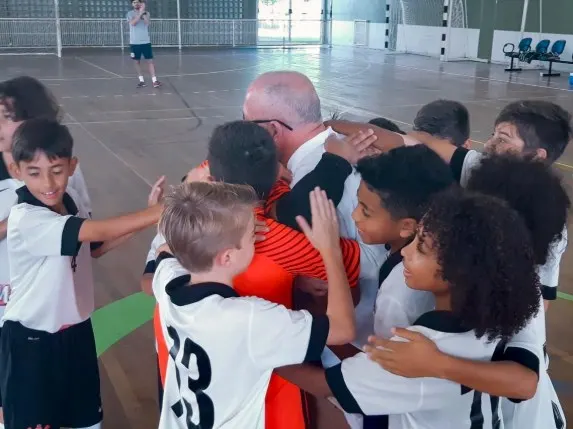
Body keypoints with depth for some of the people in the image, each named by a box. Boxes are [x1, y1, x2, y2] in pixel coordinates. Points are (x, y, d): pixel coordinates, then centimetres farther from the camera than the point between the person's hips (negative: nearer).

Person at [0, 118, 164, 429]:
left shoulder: (71, 200, -5)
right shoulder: (25, 219, -28)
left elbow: (95, 247, 9)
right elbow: (99, 230, -38)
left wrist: (148, 213, -4)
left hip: (75, 329, 7)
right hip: (31, 340, -6)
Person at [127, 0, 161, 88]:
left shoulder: (146, 13, 6)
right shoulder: (130, 13, 3)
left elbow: (147, 23, -13)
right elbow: (133, 23, -16)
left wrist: (143, 12, -17)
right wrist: (140, 13, -21)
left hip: (145, 41, 0)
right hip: (134, 42, 0)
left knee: (150, 60, -4)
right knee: (137, 62, 4)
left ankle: (154, 80, -6)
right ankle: (141, 81, 12)